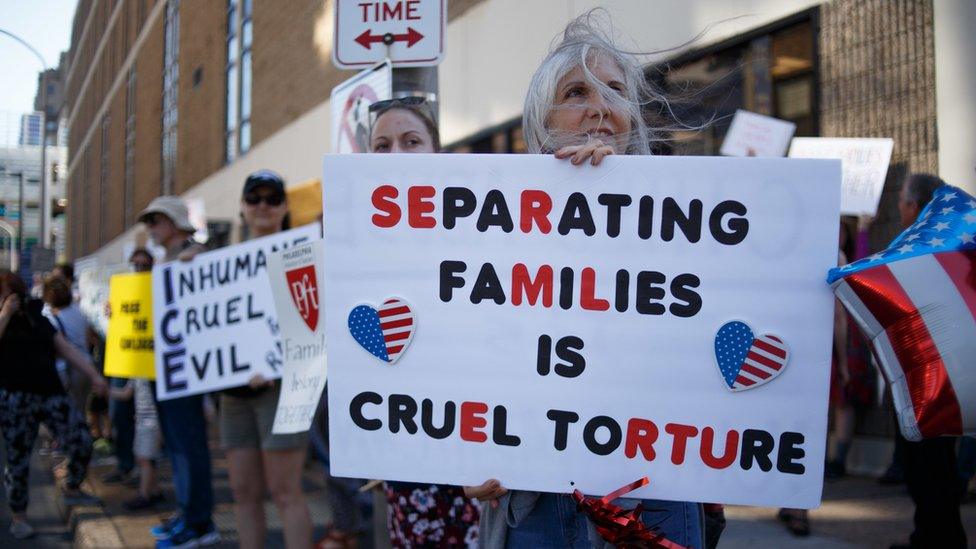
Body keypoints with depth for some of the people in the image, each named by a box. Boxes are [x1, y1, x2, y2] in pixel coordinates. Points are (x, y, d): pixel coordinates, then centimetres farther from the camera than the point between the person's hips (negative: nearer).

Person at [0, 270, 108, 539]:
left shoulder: (37, 318, 14)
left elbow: (67, 349, 12)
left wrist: (94, 375, 5)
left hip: (51, 393, 4)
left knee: (82, 442, -3)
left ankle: (71, 490, 21)